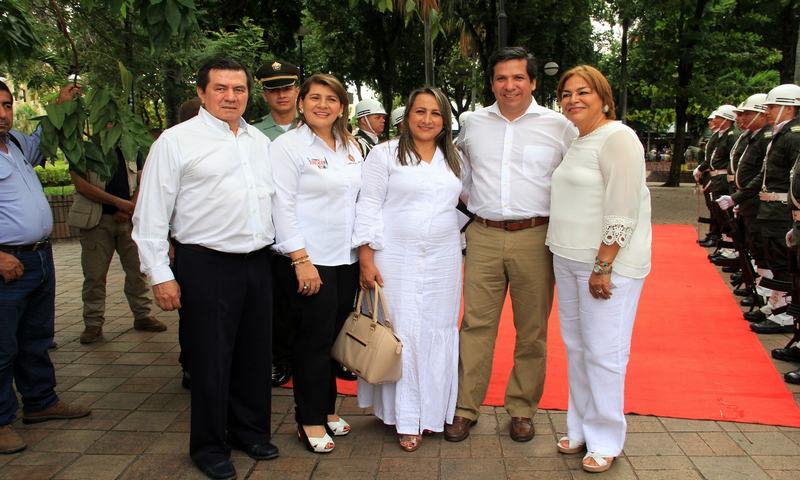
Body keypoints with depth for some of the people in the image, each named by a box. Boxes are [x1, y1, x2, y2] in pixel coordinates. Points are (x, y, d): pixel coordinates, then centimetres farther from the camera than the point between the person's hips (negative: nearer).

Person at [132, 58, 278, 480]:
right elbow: (152, 213, -6)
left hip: (258, 264, 5)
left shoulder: (261, 141, 12)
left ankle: (250, 431, 35)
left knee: (255, 354, 15)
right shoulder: (176, 141, -4)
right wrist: (159, 275, -10)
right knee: (211, 360, 4)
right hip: (206, 266, -5)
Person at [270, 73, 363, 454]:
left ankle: (327, 409, 28)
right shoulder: (287, 146, -7)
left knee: (336, 336, 13)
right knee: (314, 340, 1)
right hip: (312, 259, -6)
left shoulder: (350, 146, 12)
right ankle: (310, 421, 16)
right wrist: (301, 259, -17)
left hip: (347, 258, 6)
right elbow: (283, 206, -12)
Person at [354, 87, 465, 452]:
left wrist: (460, 248, 13)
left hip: (443, 261, 4)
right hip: (396, 260, -4)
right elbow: (369, 207, -5)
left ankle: (432, 411, 21)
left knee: (438, 333, 6)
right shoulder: (385, 154, -1)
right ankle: (405, 419, 9)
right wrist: (366, 259, -11)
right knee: (402, 333, -3)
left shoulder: (454, 160, 13)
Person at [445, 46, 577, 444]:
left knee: (532, 331, 6)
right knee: (476, 325, 3)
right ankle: (465, 408, 13)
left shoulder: (559, 126, 2)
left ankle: (522, 410, 21)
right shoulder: (473, 123, 10)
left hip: (535, 238, -1)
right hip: (483, 236, 2)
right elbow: (459, 168, 26)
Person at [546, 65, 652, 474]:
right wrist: (561, 252, 17)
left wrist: (603, 267, -21)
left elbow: (622, 212, -19)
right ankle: (581, 428, 28)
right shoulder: (577, 142, 16)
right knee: (575, 347, 14)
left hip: (608, 263, -9)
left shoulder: (617, 138, -12)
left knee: (603, 352, -1)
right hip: (569, 260, 9)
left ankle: (605, 441, 15)